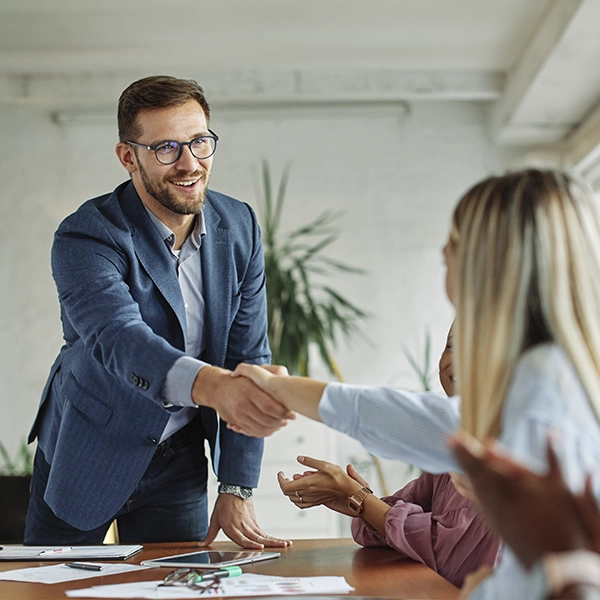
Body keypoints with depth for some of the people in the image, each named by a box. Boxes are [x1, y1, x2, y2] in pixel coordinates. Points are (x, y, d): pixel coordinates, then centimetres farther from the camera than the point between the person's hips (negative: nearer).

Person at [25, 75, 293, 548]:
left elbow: (248, 354, -4)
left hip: (178, 459, 3)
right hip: (87, 455, -3)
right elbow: (119, 340, -39)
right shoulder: (85, 238, -22)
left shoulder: (239, 226, -6)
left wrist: (238, 489, -8)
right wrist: (213, 386, -60)